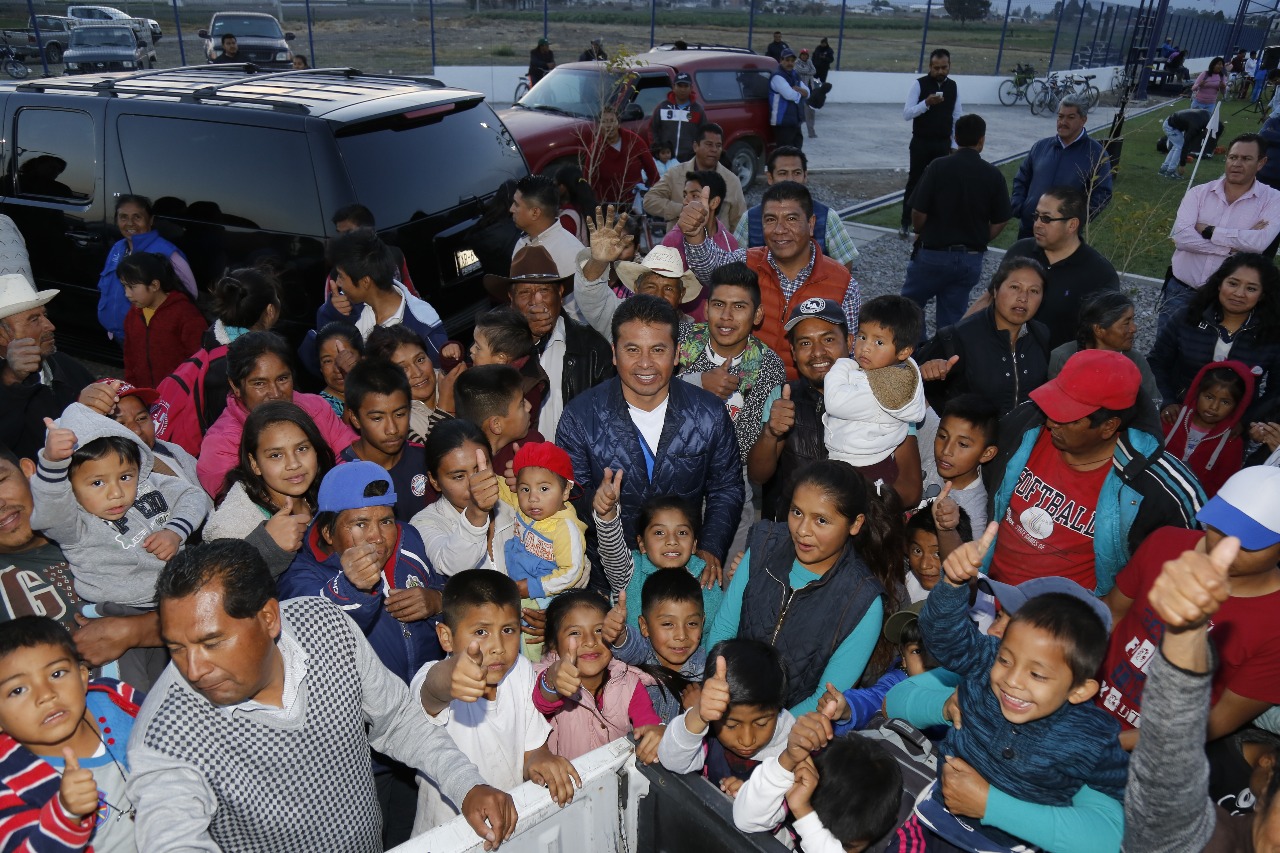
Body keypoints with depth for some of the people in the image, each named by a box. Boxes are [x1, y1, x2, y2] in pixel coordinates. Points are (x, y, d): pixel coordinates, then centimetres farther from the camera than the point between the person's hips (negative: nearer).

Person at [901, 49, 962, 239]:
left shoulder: (953, 86, 5)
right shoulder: (919, 84, -9)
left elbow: (957, 117, 11)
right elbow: (906, 114, -16)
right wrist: (927, 103, -30)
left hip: (943, 144, 4)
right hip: (921, 143, -3)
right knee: (915, 182, 3)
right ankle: (905, 223, 12)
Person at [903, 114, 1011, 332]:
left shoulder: (938, 167, -11)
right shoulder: (994, 175, -3)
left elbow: (918, 213, -11)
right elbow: (1000, 223, 1)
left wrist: (920, 233, 9)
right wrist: (978, 241, 17)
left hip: (934, 254, -3)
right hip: (971, 259, 3)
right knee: (952, 318, 12)